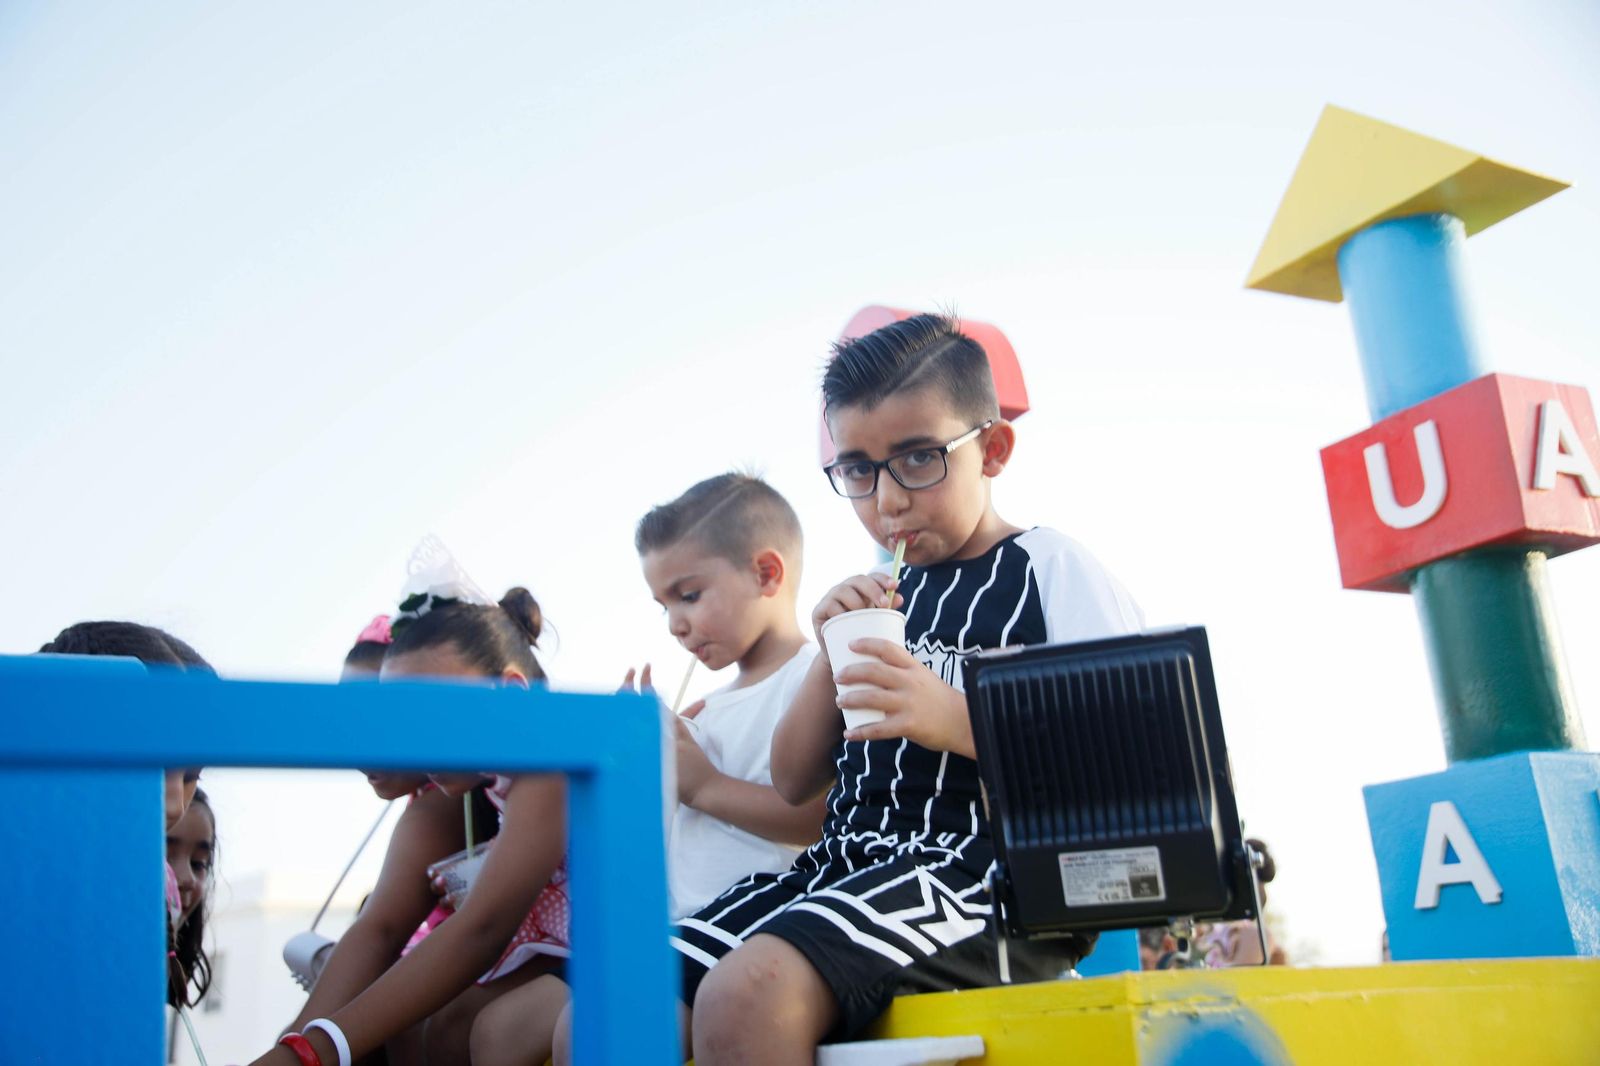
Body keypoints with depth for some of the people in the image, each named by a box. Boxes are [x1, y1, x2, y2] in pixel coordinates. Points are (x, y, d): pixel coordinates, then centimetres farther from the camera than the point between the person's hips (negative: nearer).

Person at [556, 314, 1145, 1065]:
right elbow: (795, 782, 21)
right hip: (849, 860, 6)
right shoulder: (882, 600, 20)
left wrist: (957, 720, -19)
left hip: (985, 870, -6)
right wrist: (833, 656, 5)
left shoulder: (1054, 571, 3)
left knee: (744, 996, -34)